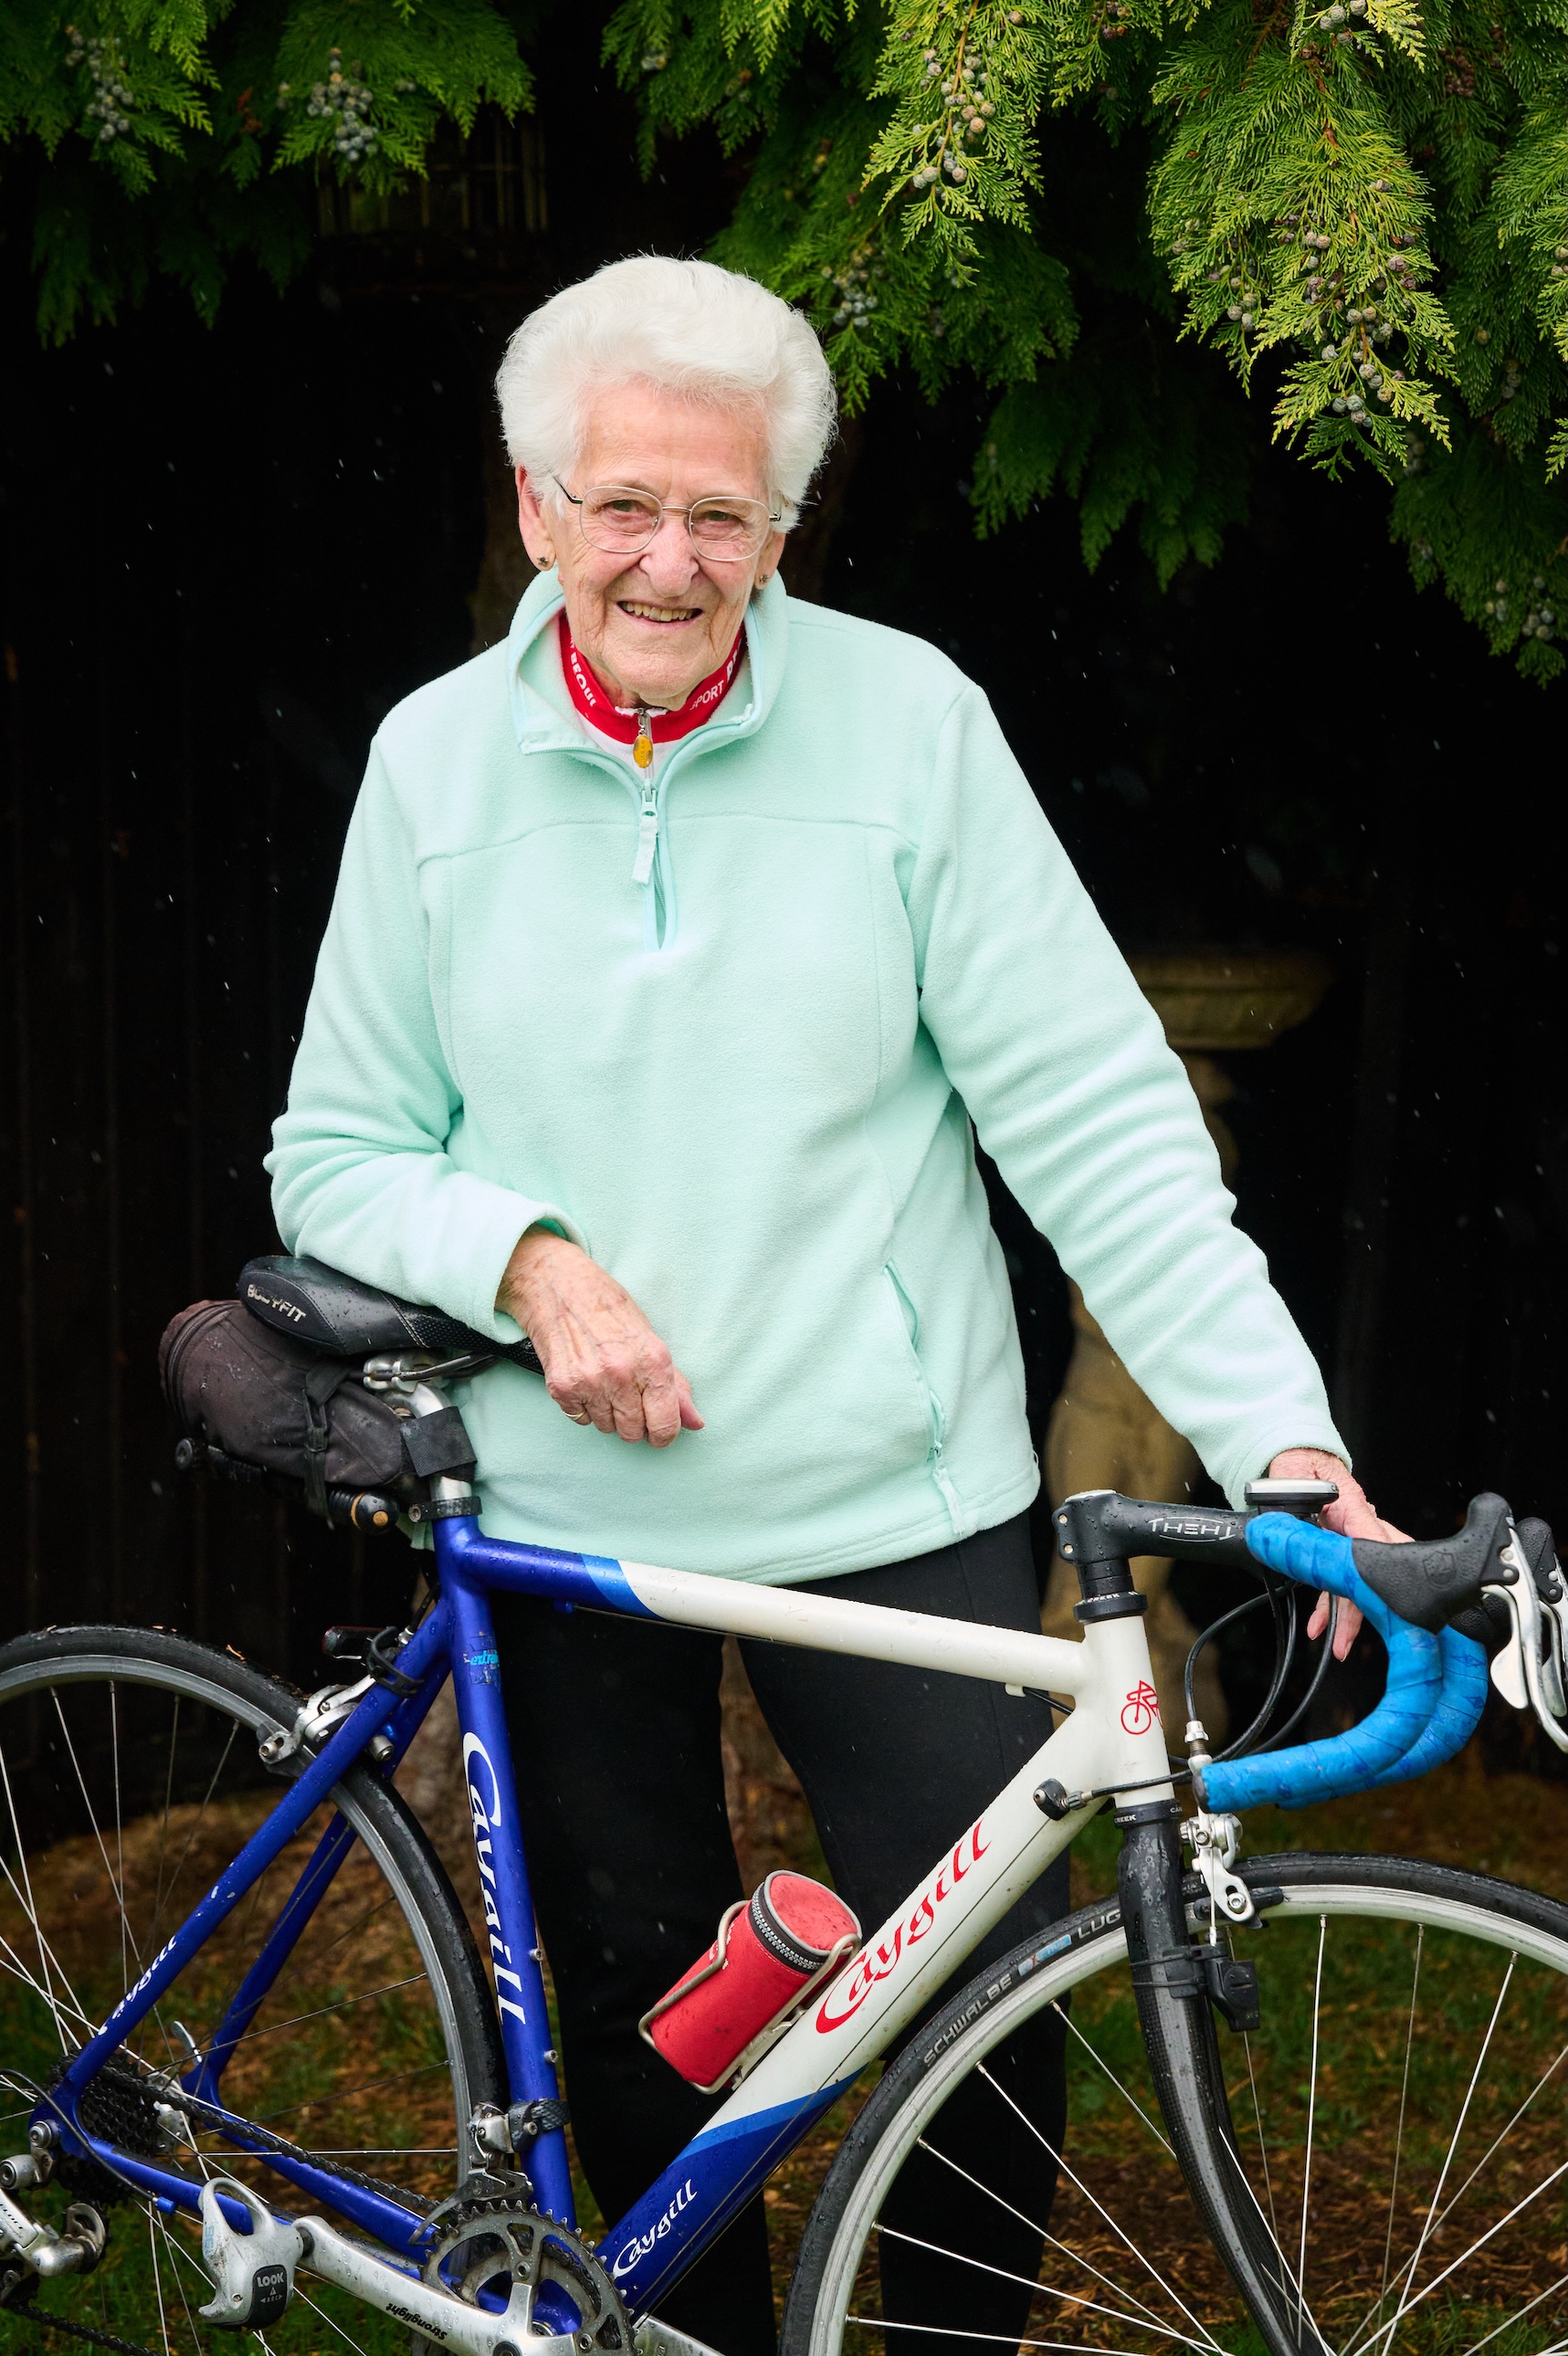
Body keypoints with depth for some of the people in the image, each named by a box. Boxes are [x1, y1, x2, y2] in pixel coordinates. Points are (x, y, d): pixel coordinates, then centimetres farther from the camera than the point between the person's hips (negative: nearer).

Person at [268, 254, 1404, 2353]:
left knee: (998, 2006, 1)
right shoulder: (438, 757, 1)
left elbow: (1090, 1105, -8)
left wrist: (1284, 1432, -16)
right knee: (644, 2024, 15)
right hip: (566, 1515, 2)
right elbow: (335, 1155, 4)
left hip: (896, 1500, -1)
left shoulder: (907, 717, -6)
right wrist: (528, 1261, -15)